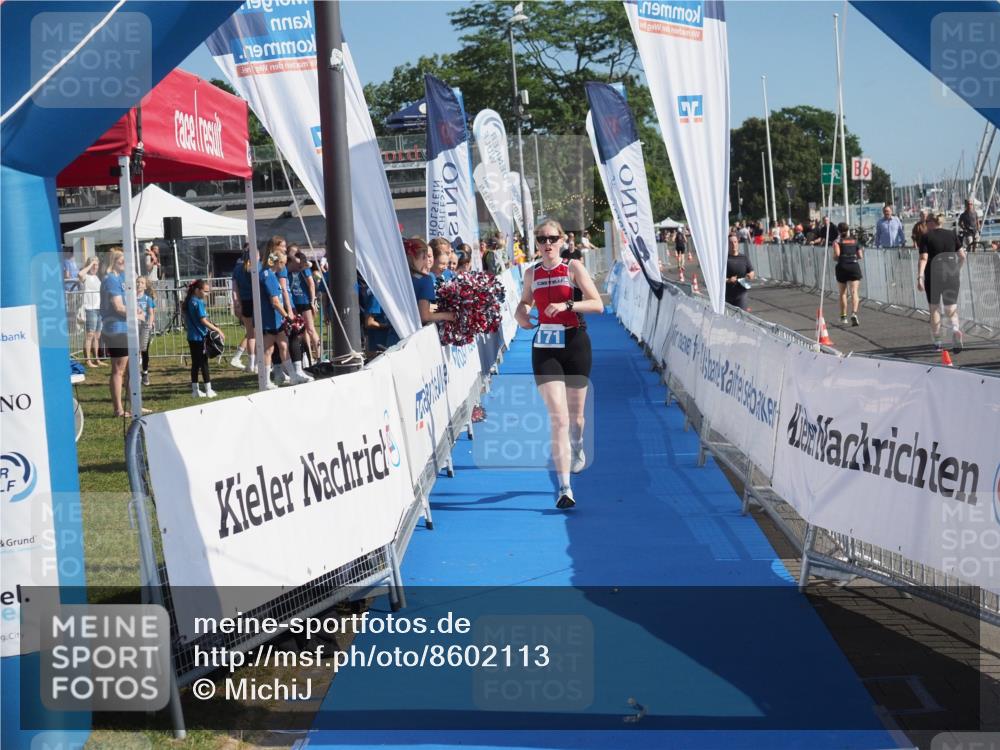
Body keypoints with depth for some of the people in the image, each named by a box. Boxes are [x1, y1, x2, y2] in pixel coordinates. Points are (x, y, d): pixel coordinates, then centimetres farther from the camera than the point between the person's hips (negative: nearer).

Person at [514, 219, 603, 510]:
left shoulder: (574, 268, -4)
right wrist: (521, 313, 1)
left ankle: (577, 447, 50)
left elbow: (597, 304, -11)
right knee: (557, 417, -10)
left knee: (575, 414, 13)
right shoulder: (531, 273, 7)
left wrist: (567, 305, -25)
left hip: (575, 346, -1)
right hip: (544, 348, 1)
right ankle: (564, 488, -13)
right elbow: (525, 301, 24)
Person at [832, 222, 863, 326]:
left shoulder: (838, 241, 3)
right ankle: (854, 313, -28)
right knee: (854, 292, -6)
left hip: (842, 267, -1)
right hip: (854, 266, 1)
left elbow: (837, 254, -13)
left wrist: (835, 258, 9)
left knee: (843, 293, 13)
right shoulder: (855, 241, 12)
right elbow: (861, 256, 10)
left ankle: (843, 317, 21)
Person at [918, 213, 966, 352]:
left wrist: (920, 277, -17)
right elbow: (962, 256, 6)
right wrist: (958, 270, 22)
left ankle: (937, 342, 13)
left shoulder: (926, 237, -3)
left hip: (933, 276, -2)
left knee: (934, 308, 11)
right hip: (951, 276, 2)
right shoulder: (952, 235, 7)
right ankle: (955, 328, -25)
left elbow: (923, 259, -13)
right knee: (951, 308, 7)